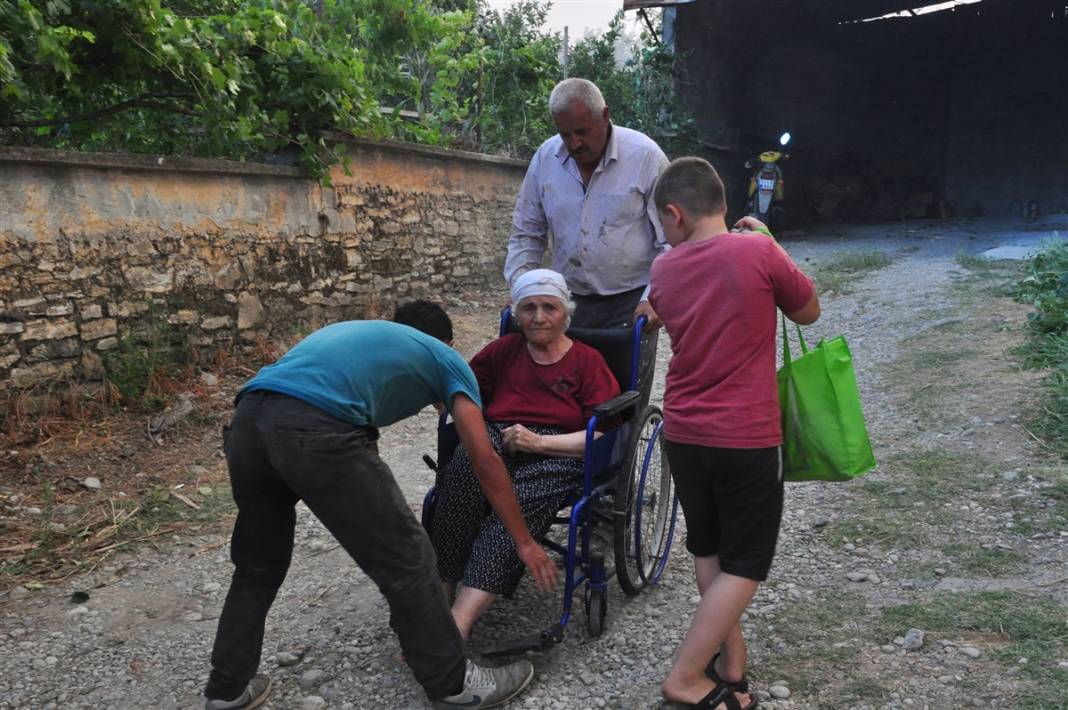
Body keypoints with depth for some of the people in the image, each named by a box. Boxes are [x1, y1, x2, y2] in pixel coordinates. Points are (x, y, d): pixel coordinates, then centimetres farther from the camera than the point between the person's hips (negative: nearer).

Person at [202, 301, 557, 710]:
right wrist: (524, 542, 28)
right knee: (406, 562, 10)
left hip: (247, 419, 7)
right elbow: (485, 461, 19)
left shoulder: (355, 332, 41)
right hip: (315, 430, -7)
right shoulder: (446, 358, 24)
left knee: (257, 568, 28)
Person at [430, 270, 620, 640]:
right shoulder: (505, 349, 22)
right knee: (467, 461, -34)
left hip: (557, 454, -2)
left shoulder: (587, 360, 11)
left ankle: (456, 625, -42)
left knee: (514, 508, -35)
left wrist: (538, 441, -12)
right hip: (496, 439, 3)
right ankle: (440, 598, -31)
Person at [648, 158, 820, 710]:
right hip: (747, 439, -4)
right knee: (744, 565, 9)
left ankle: (730, 665, 29)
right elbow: (808, 312, 3)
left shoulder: (663, 271, 1)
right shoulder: (758, 252, -12)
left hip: (682, 435, 5)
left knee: (709, 552, 21)